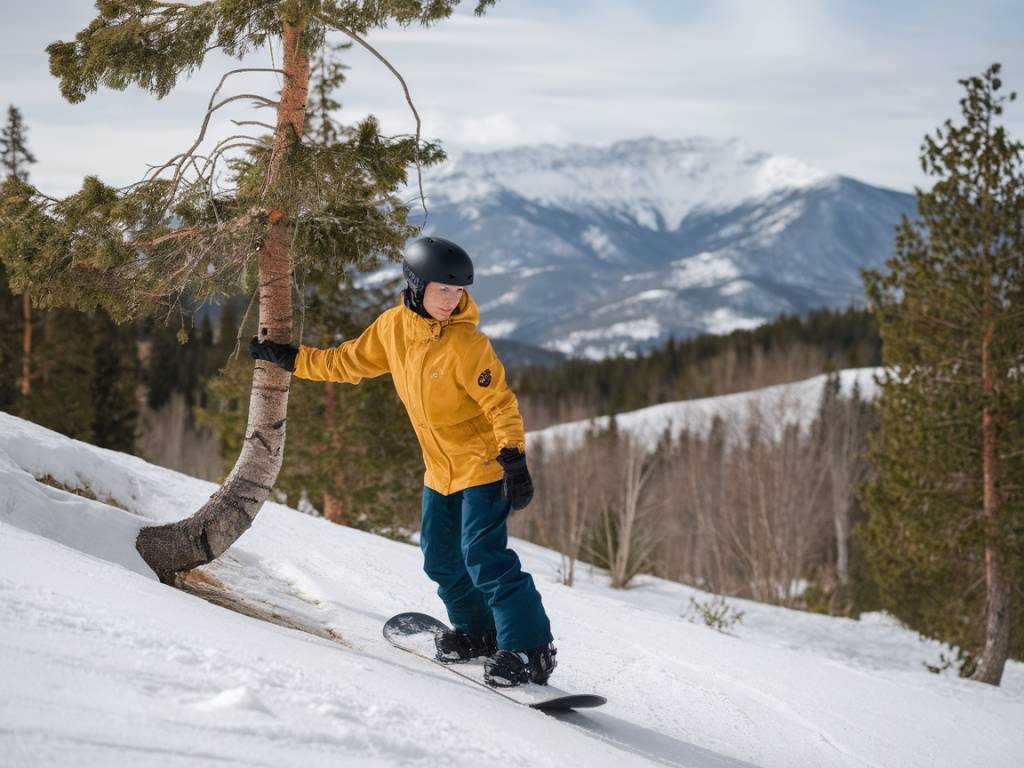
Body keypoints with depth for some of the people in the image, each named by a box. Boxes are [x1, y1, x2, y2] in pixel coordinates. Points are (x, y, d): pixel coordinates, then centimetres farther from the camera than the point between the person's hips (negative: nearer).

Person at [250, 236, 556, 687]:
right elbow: (349, 362, 13)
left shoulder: (466, 343, -21)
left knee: (483, 555, -16)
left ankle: (530, 649, -13)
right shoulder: (393, 327, -2)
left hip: (482, 464, -7)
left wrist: (514, 460, -28)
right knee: (441, 559, 12)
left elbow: (501, 403, -20)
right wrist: (291, 360, 16)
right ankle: (476, 632, 30)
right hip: (440, 469, 7)